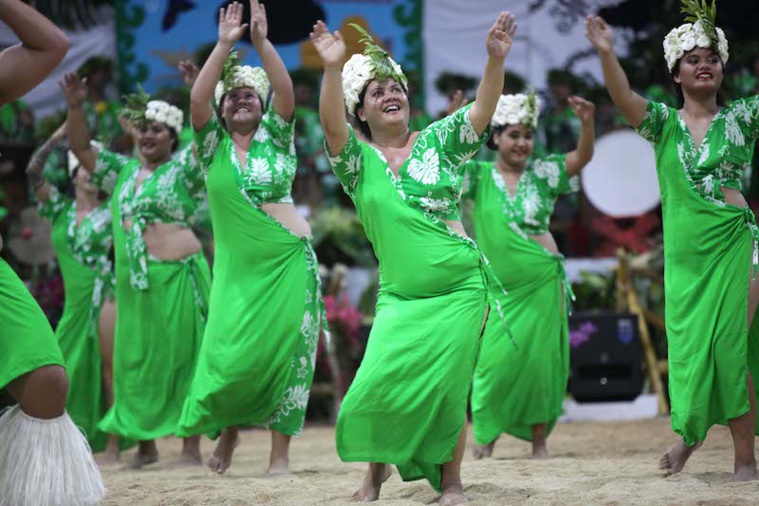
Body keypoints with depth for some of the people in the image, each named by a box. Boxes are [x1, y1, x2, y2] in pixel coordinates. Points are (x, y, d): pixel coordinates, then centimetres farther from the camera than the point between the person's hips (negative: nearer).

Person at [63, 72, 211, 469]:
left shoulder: (183, 169, 2)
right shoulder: (122, 171, 16)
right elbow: (80, 148, 18)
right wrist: (75, 107, 4)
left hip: (176, 276, -6)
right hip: (132, 283, 6)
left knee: (180, 357, -5)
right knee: (135, 360, 7)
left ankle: (191, 447, -4)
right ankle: (145, 444, 16)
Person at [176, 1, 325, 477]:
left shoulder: (276, 139, 6)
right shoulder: (214, 145, 7)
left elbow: (286, 93, -10)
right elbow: (197, 98, -10)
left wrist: (262, 41, -19)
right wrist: (225, 45, -15)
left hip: (289, 260, 0)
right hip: (238, 266, 0)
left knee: (284, 349, -4)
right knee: (231, 352, -8)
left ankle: (280, 452, 1)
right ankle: (229, 426, 19)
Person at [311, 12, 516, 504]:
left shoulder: (437, 142, 5)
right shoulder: (357, 160, 3)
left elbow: (482, 110, -9)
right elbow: (332, 125, -16)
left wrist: (496, 60, -26)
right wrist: (333, 70, -32)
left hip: (460, 288, 0)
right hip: (399, 296, 0)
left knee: (447, 388, -3)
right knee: (378, 385, -10)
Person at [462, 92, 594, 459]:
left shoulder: (542, 174, 4)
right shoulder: (479, 176, 2)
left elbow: (582, 157, -6)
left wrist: (587, 123, -25)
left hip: (542, 282, 1)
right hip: (499, 287, -1)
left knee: (539, 357, 1)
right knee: (495, 358, -2)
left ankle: (539, 441, 8)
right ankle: (486, 434, 14)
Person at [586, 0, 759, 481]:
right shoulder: (664, 123, 5)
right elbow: (623, 96, -12)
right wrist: (606, 53, -30)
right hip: (685, 251, 1)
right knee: (689, 342, 6)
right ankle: (690, 430, 29)